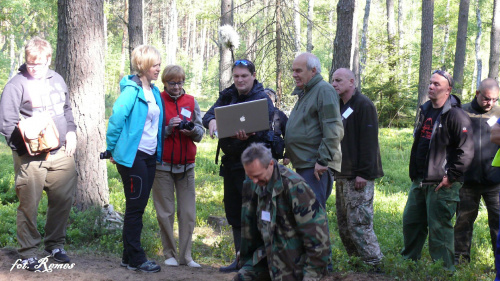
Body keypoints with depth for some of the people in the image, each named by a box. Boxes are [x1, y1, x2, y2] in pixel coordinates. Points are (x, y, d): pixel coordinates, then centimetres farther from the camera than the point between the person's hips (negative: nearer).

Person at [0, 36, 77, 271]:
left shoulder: (57, 80, 13)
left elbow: (67, 109, 25)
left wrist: (71, 132, 10)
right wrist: (25, 144, -19)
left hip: (60, 153, 5)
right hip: (30, 157, -5)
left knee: (63, 199, 9)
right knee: (29, 204, 0)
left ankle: (55, 244, 26)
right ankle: (28, 253, 12)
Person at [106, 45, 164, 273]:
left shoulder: (154, 92, 11)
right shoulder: (131, 90, -14)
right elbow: (116, 120, -17)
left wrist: (158, 152, 13)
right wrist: (112, 150, -11)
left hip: (150, 156, 8)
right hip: (133, 156, -8)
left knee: (139, 206, 12)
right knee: (135, 207, -2)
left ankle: (130, 257, 21)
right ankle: (135, 260, 7)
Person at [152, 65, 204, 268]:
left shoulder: (191, 102, 9)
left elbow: (200, 133, 10)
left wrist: (192, 131, -12)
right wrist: (169, 128, -16)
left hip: (186, 165, 2)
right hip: (163, 165, -2)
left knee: (188, 213, 0)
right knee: (165, 212, 2)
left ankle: (185, 255, 7)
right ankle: (169, 254, 12)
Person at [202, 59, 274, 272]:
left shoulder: (262, 99, -8)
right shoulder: (227, 96, 11)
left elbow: (265, 129, -20)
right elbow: (209, 114, 2)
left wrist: (248, 135, -40)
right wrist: (211, 121, -22)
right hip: (231, 161, 7)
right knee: (233, 211, 13)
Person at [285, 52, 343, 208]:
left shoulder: (324, 90, -10)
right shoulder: (304, 93, 21)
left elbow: (333, 130, -18)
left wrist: (323, 160, -21)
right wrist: (288, 154, 23)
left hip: (315, 166, -10)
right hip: (303, 165, 10)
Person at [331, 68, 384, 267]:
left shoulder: (363, 105, -9)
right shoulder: (339, 107, 17)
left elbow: (368, 141, -15)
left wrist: (363, 173, -20)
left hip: (358, 176, -9)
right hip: (342, 175, 9)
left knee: (358, 222, -10)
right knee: (343, 223, 11)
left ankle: (373, 262, -1)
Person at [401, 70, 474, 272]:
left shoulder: (456, 115, -12)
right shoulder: (425, 111, 14)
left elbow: (465, 150, -17)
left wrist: (451, 176, -17)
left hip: (441, 184, -8)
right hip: (420, 182, 8)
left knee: (439, 227, -5)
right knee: (411, 221, 15)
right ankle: (408, 261, 30)